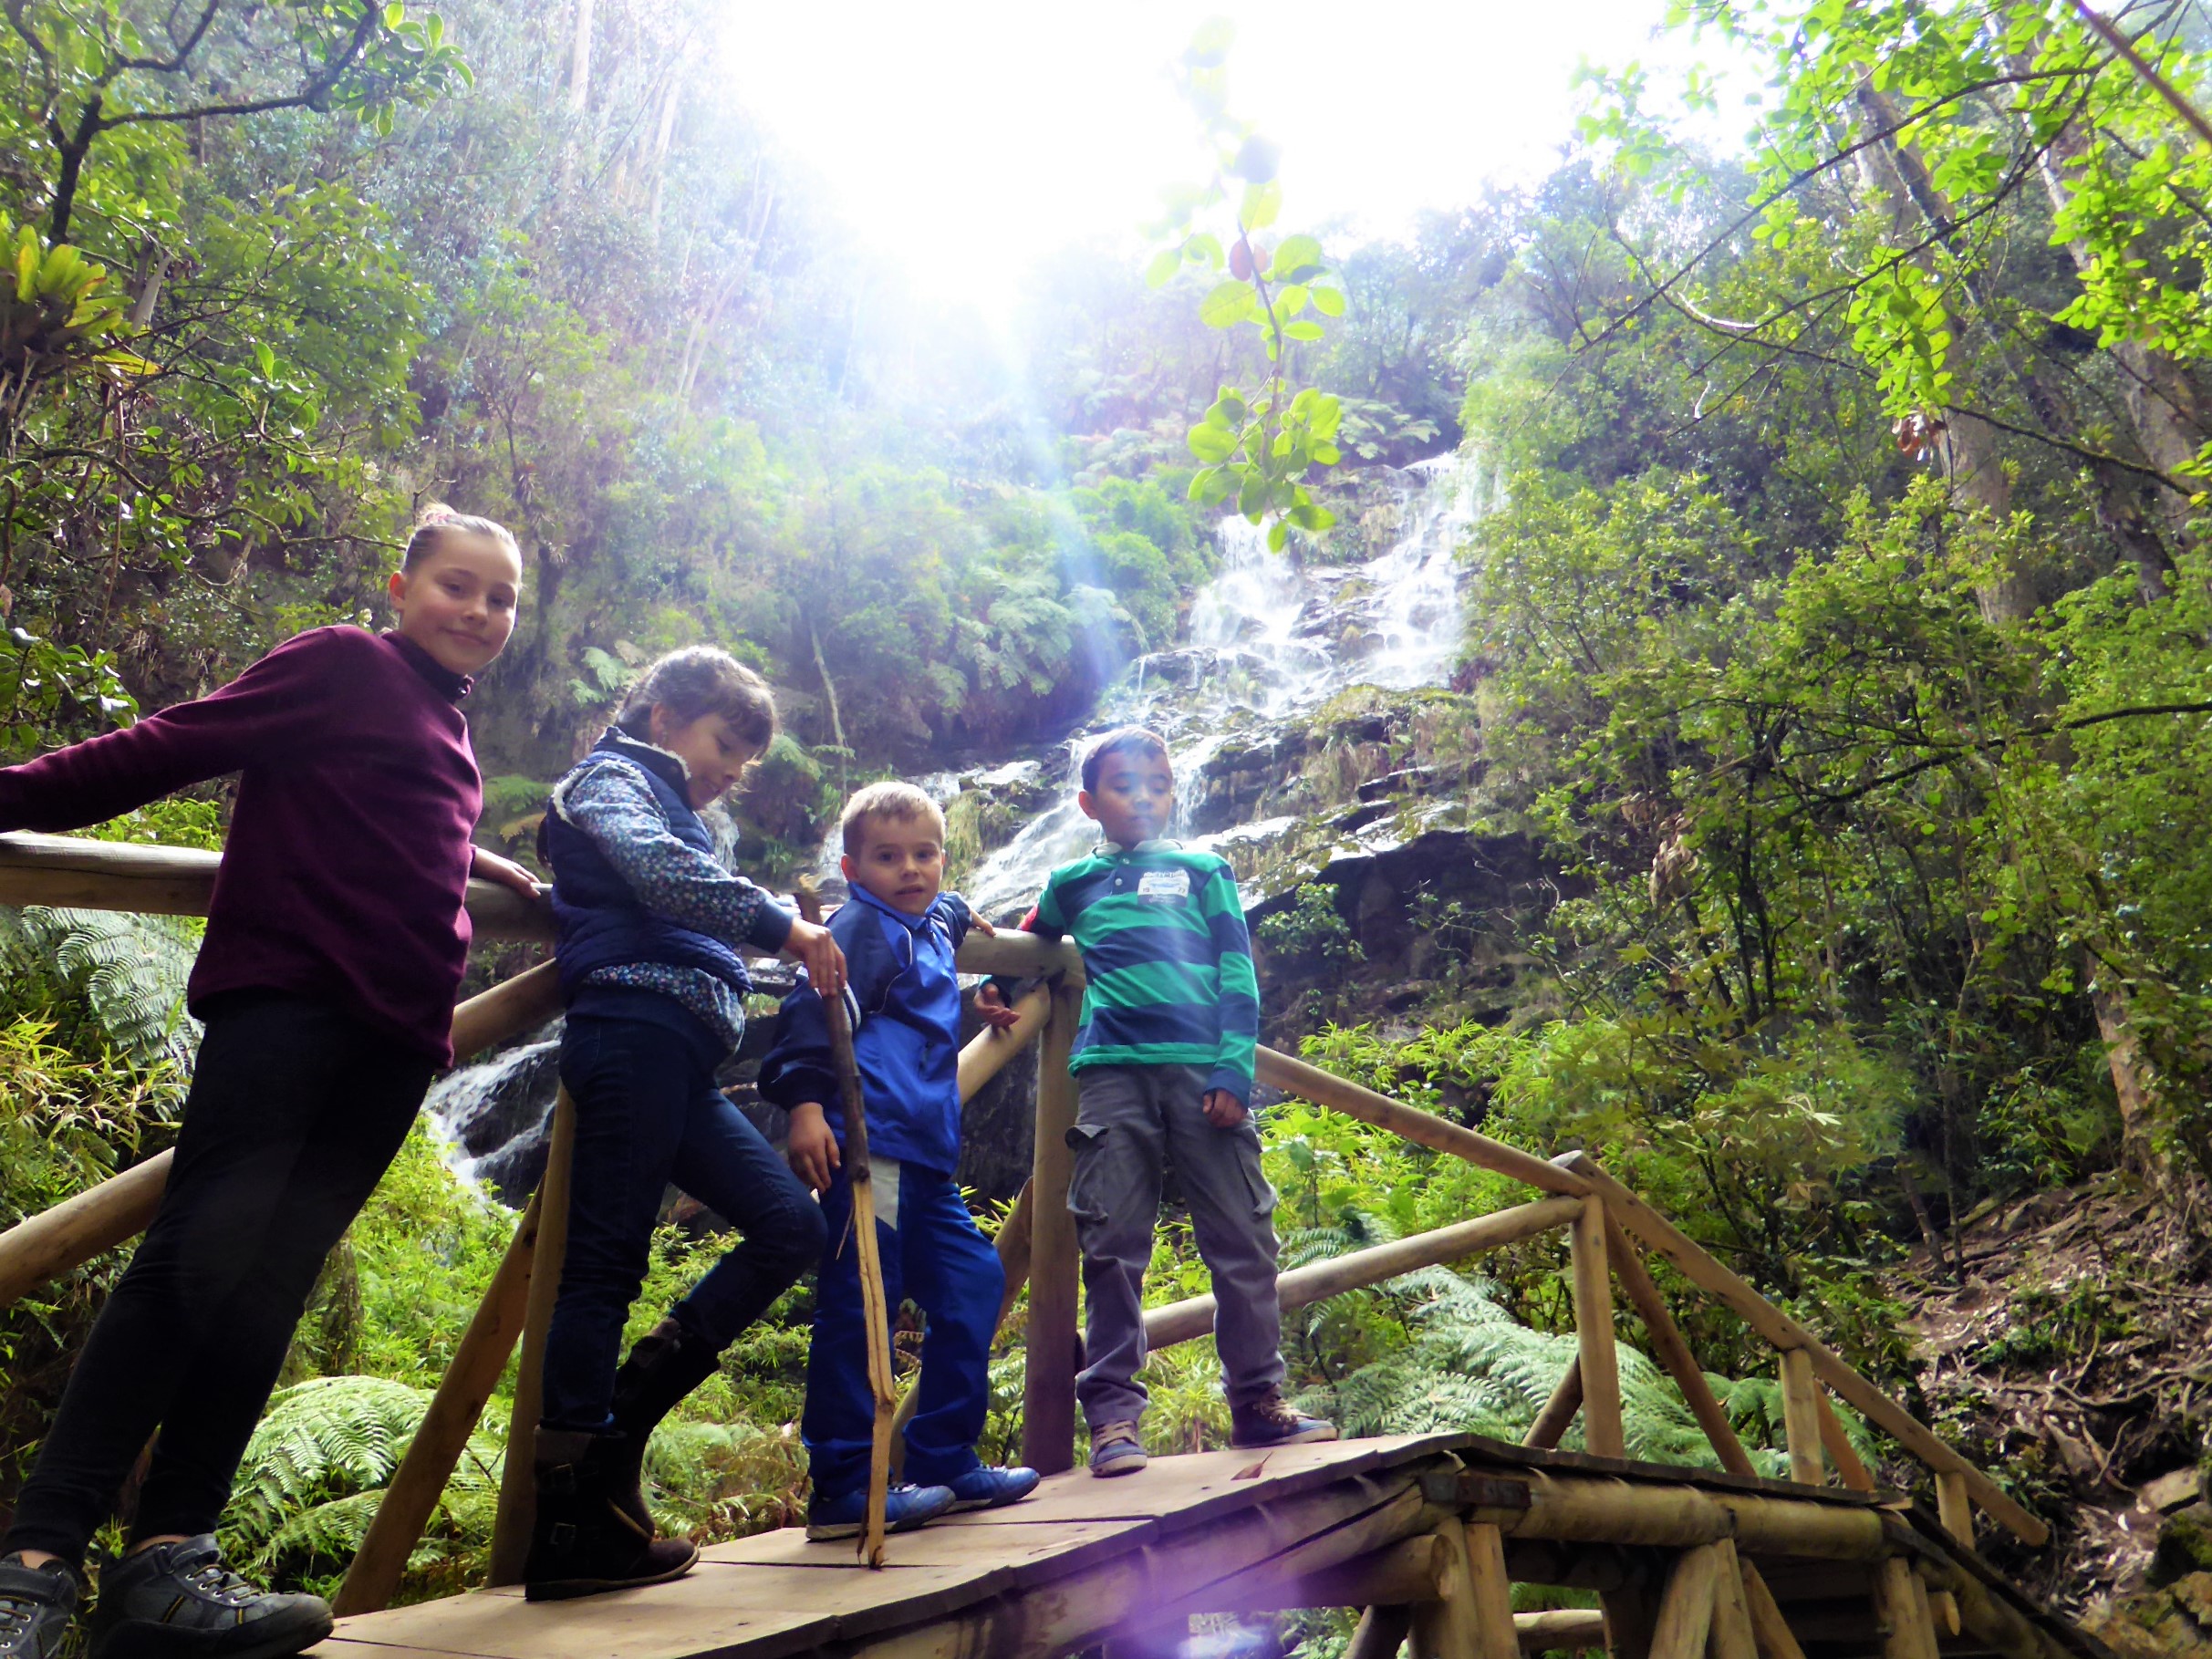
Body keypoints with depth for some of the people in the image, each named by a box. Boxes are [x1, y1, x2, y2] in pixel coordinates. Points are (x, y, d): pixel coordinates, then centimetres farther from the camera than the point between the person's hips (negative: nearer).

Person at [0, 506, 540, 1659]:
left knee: (266, 1284, 0)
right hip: (289, 994, -6)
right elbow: (173, 747, -1)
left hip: (392, 1040, 7)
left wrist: (480, 866, 48)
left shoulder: (447, 736, 25)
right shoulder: (345, 665, 4)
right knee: (201, 1254, -14)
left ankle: (170, 1561, 0)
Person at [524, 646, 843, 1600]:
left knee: (790, 1224, 1)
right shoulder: (612, 779, 4)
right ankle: (567, 1524, -6)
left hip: (677, 1062, 9)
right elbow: (654, 870, -17)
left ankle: (617, 1419, 4)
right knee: (607, 1262, -10)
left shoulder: (680, 819, 32)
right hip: (633, 1030, -9)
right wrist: (779, 925, -17)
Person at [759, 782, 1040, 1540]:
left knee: (974, 1285, 12)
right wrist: (804, 1103, -28)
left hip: (926, 1159, 10)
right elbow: (812, 1008, -19)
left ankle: (945, 1463, 23)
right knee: (858, 1303, -8)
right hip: (866, 1146, -10)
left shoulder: (935, 925, 22)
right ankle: (843, 1487, 0)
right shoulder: (860, 927, -5)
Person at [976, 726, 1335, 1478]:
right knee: (1112, 1246, -3)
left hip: (1202, 1070, 0)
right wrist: (997, 985, 18)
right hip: (1111, 1074, 0)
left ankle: (1258, 1400, 12)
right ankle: (1113, 1414, 3)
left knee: (1242, 1238, 1)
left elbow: (1237, 975, 8)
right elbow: (1028, 945, 38)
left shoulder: (1204, 873, 15)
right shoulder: (1071, 885, 18)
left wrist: (1235, 1073, -2)